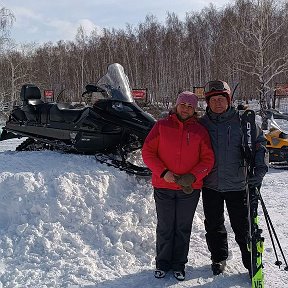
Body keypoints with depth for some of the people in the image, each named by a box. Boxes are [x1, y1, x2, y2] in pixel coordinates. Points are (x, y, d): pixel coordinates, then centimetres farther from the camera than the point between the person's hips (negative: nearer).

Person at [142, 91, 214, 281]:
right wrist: (163, 173, -14)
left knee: (183, 228, 11)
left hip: (190, 189, 1)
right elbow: (148, 152, -2)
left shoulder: (200, 131, 3)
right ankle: (163, 263, 26)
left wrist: (193, 177, -13)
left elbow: (208, 159, 2)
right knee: (165, 227, 10)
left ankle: (179, 264, 26)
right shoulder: (161, 126, 0)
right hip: (163, 187, -1)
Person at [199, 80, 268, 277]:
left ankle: (252, 261, 22)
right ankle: (219, 257, 33)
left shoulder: (242, 121, -5)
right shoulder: (202, 124, 2)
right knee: (214, 225, 14)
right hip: (210, 185, 3)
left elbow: (259, 143, -4)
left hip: (237, 184, -2)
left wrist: (260, 169, -18)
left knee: (242, 225, 4)